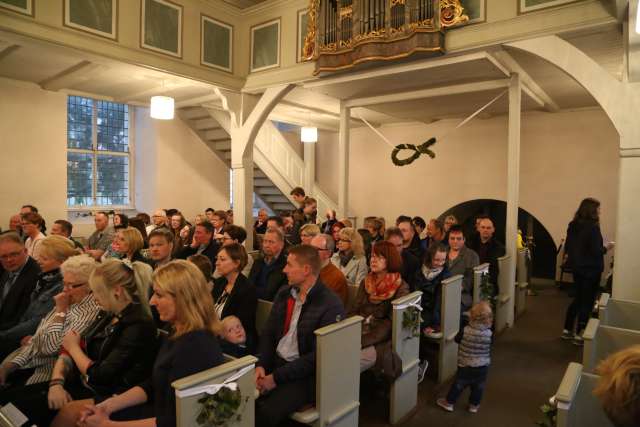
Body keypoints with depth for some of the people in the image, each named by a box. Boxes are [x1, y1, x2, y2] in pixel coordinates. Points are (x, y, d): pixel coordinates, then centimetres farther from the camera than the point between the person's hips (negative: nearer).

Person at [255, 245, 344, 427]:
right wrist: (261, 365, -9)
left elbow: (318, 356, -17)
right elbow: (268, 333, 9)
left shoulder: (331, 305, -15)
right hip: (274, 362, 6)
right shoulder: (284, 294, 7)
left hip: (305, 375, -5)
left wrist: (276, 377, -16)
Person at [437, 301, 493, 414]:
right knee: (478, 387, 19)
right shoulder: (489, 334, -15)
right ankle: (474, 405, 34)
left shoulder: (466, 331, -21)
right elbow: (489, 349, 1)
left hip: (465, 365, -2)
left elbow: (457, 339, -3)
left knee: (458, 385, 12)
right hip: (483, 367, 2)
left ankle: (449, 403, 24)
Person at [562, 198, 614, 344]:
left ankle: (567, 330, 22)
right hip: (591, 270, -7)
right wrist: (606, 247, -2)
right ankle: (579, 335, 11)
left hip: (577, 268, 7)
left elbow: (567, 247, 11)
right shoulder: (593, 227, -19)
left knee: (578, 298, 18)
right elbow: (596, 252, -20)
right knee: (587, 301, 5)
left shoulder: (573, 225, 3)